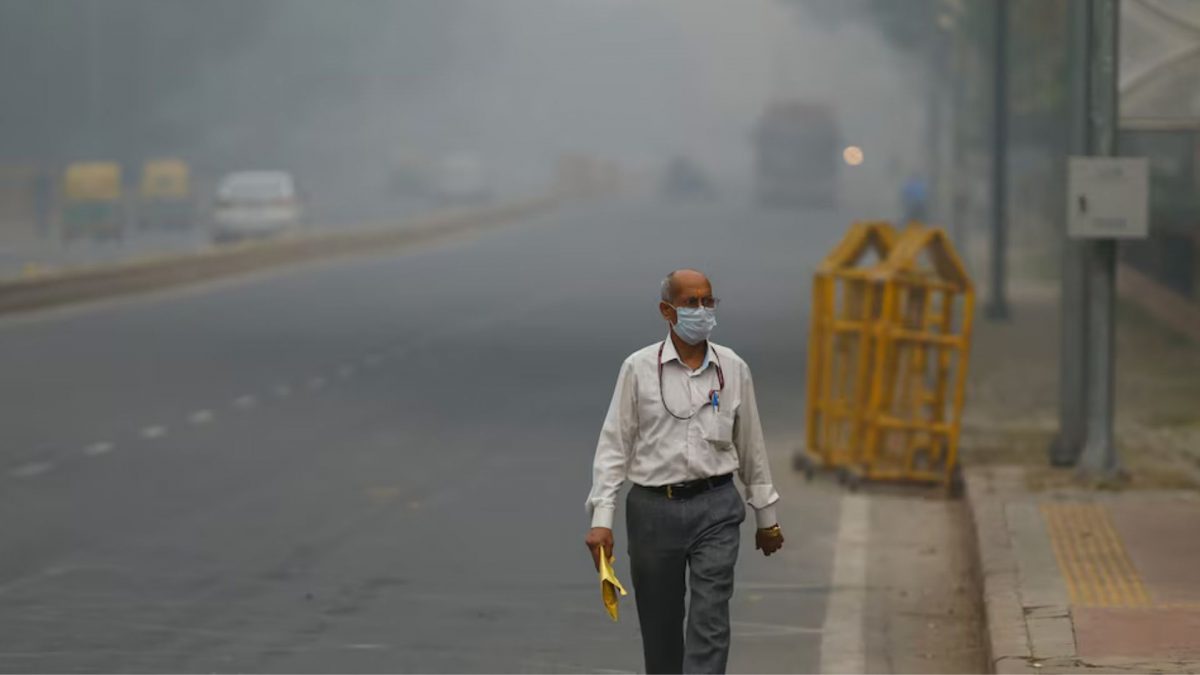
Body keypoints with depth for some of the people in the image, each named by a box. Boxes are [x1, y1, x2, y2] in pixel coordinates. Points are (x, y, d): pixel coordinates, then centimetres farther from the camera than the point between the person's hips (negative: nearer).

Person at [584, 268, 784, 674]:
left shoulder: (733, 369, 5)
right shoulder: (639, 368, -2)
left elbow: (751, 444, 13)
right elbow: (614, 445, -2)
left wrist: (766, 515, 17)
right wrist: (601, 519, -9)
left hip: (715, 507, 1)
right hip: (654, 508, -1)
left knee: (710, 622, -10)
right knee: (660, 627, 9)